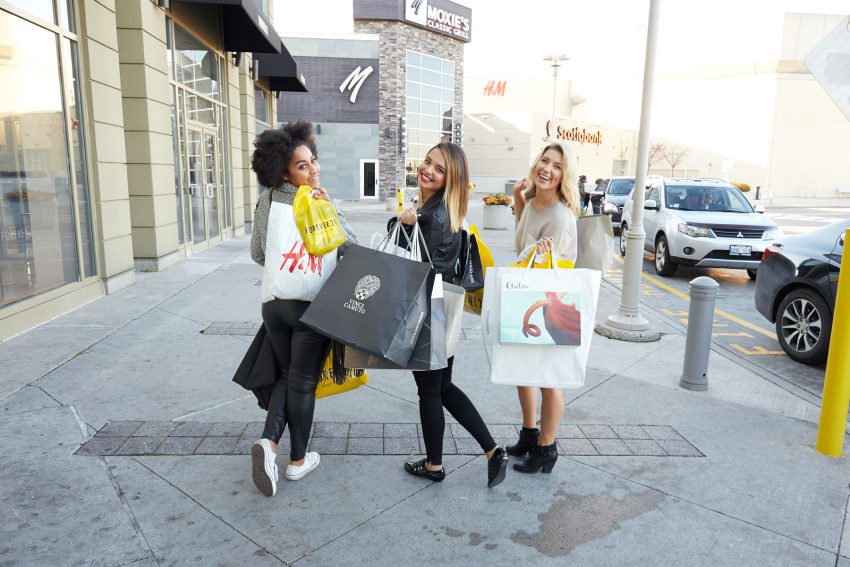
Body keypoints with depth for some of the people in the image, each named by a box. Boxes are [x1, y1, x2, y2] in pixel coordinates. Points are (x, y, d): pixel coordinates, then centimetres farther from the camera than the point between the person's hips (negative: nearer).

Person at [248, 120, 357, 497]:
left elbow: (257, 253, 12)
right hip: (311, 306, -5)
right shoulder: (317, 205, -14)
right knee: (304, 382, 10)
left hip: (274, 302, 5)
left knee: (288, 375, 22)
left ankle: (268, 442, 4)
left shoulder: (266, 201, 3)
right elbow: (352, 248, -13)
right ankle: (298, 461, 24)